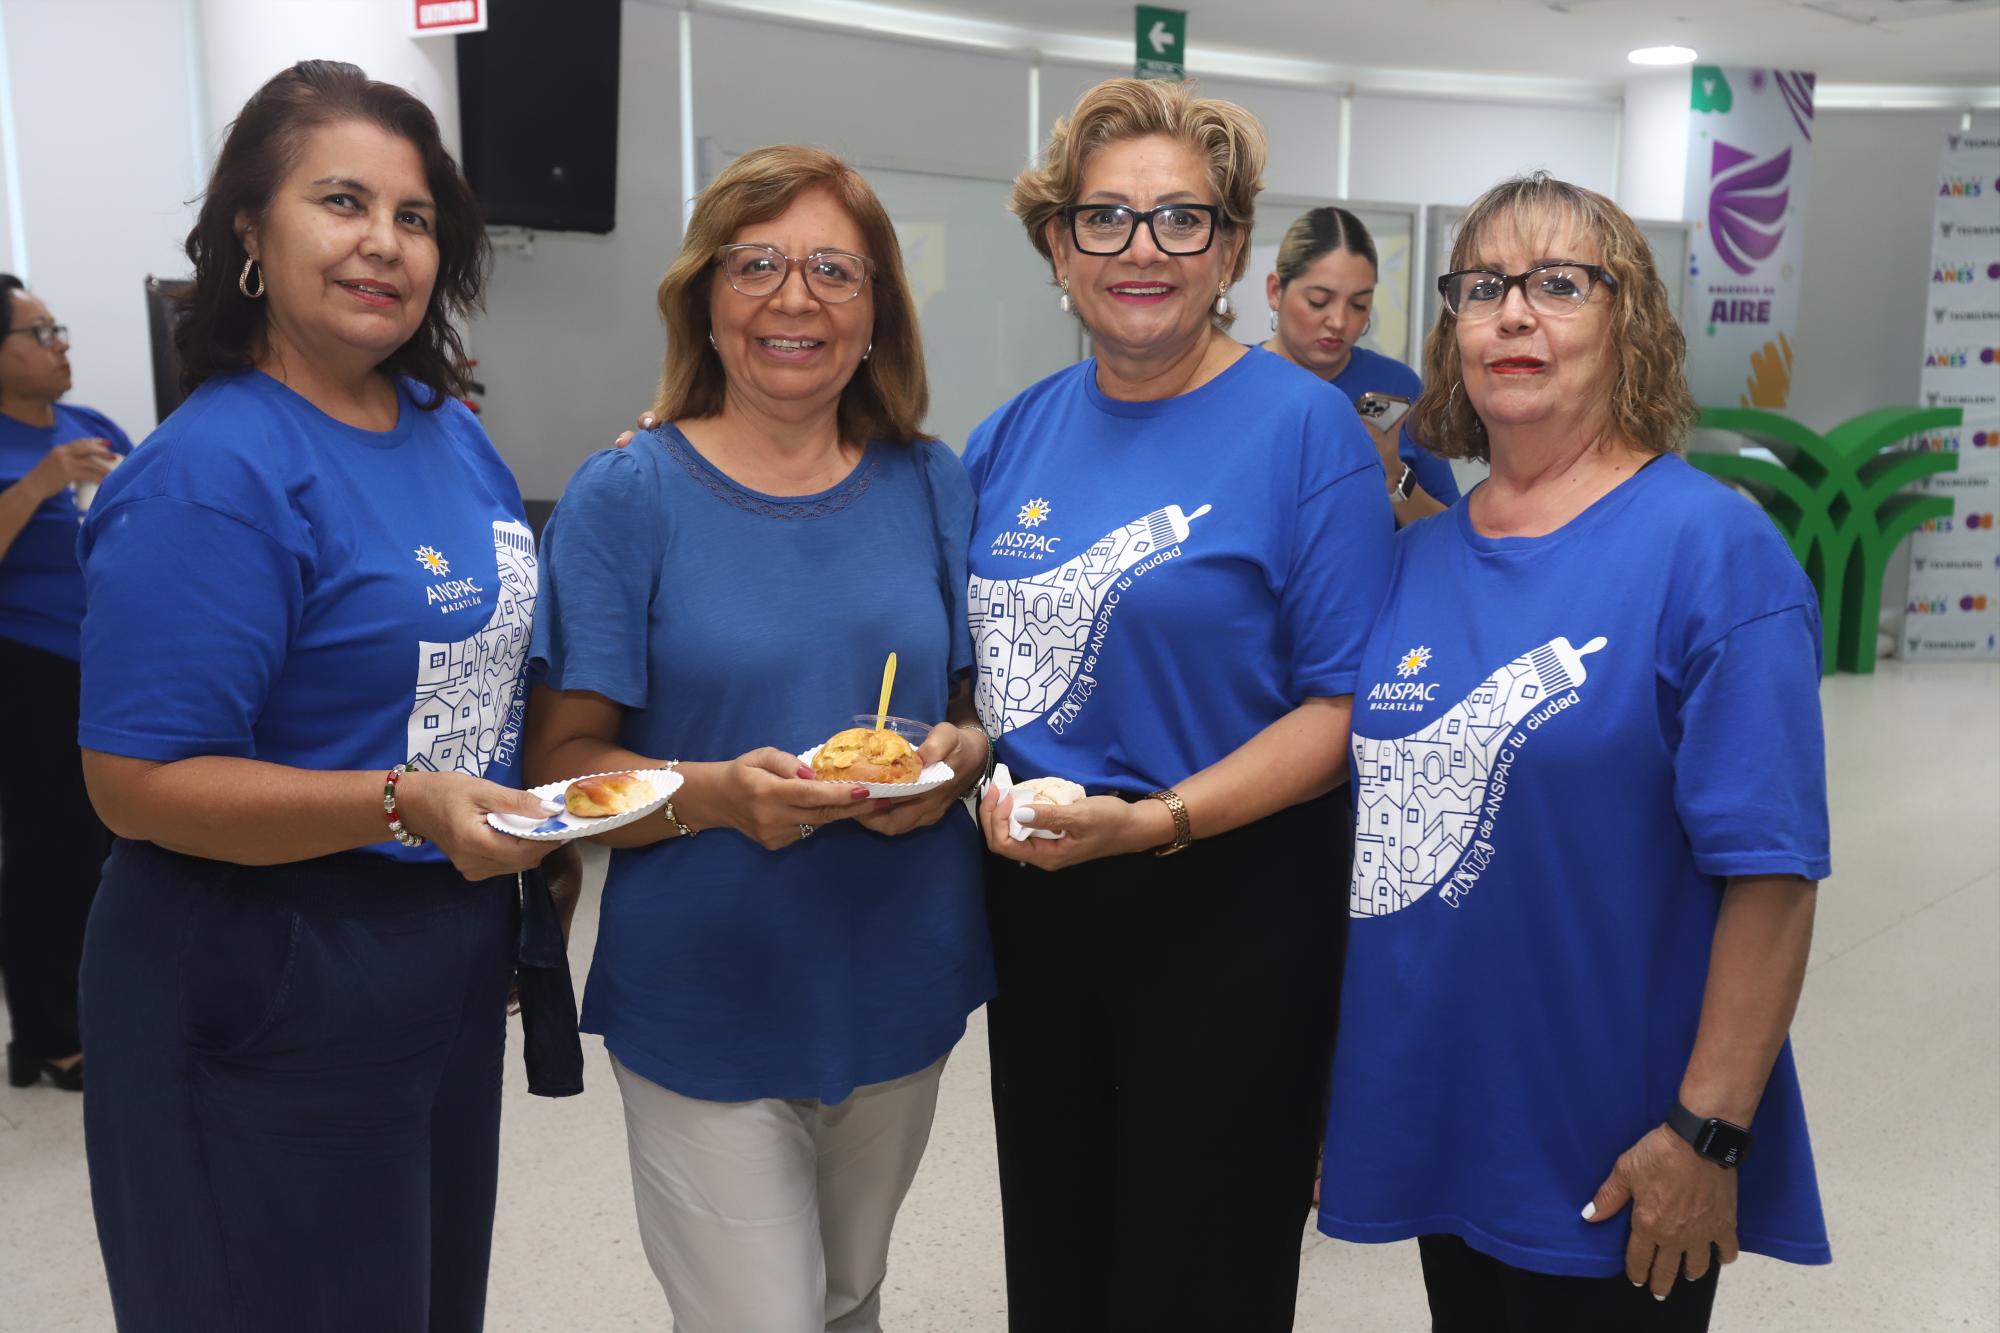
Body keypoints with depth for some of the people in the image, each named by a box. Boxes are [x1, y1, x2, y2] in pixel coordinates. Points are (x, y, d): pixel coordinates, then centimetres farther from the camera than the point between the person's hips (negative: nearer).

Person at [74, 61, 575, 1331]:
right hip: (266, 1014, -7)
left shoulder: (452, 431, 5)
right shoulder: (212, 474, -19)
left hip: (456, 977, 8)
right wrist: (405, 805, -30)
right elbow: (138, 782, -22)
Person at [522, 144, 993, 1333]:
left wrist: (957, 757, -13)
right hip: (708, 1001, -4)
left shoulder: (934, 487, 3)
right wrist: (716, 793, -27)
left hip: (900, 991, 4)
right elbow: (562, 765, -9)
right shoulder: (625, 498, -7)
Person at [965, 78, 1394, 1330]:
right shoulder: (1014, 436, 5)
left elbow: (1347, 704, -14)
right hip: (1033, 910, 5)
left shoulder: (1305, 427, -10)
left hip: (1227, 915, -5)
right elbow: (982, 661, 16)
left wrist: (1159, 821, -24)